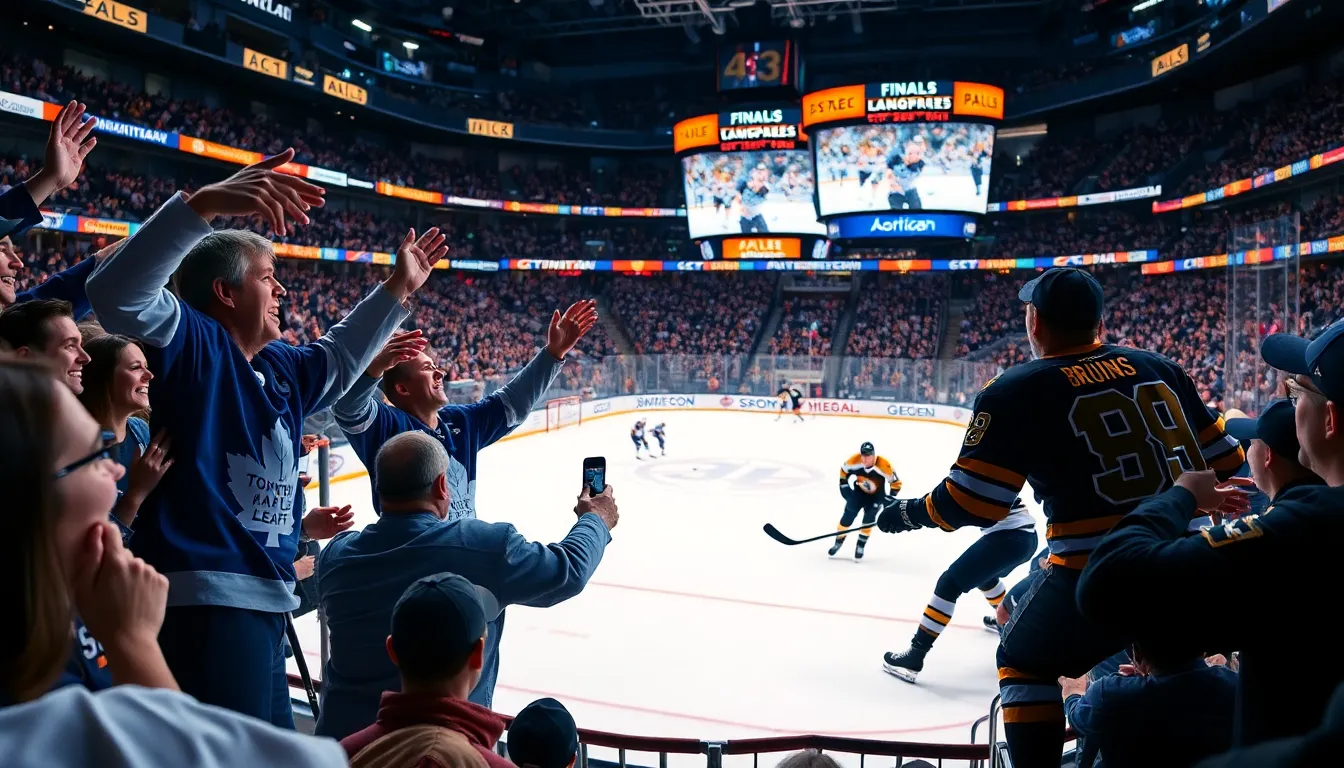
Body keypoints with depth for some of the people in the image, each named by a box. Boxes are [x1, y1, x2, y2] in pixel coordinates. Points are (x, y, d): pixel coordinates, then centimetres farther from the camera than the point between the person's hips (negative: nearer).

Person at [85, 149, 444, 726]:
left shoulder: (280, 368, 18)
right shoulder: (193, 343, -6)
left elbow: (338, 359, 36)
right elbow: (119, 291, -25)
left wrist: (398, 289, 36)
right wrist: (204, 205, -34)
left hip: (263, 603, 10)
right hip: (205, 599, -9)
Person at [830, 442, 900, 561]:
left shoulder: (884, 466, -32)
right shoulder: (854, 461, -27)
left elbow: (896, 483, -17)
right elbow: (843, 470, -4)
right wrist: (844, 486, -4)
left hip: (876, 496, -2)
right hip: (858, 492, 2)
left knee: (868, 520, -11)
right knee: (847, 518, -1)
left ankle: (860, 546, 7)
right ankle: (838, 542, 18)